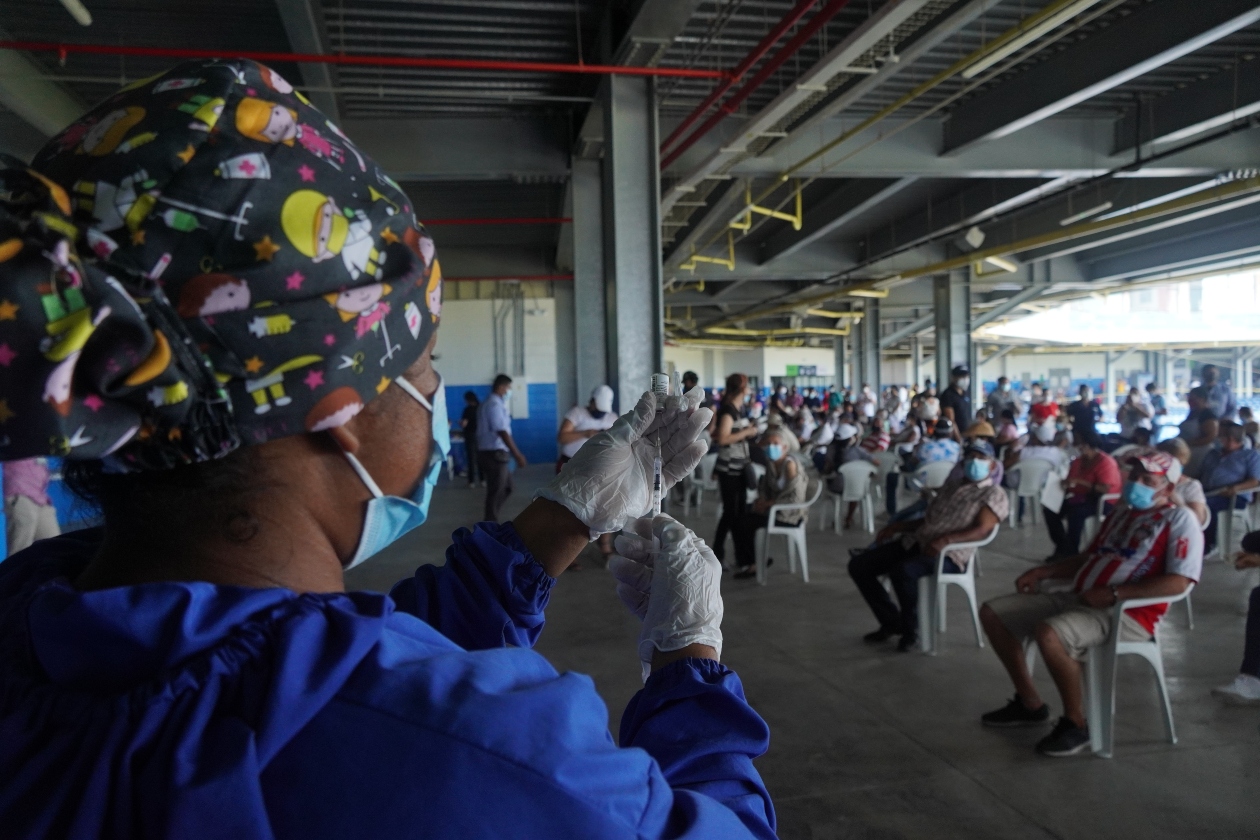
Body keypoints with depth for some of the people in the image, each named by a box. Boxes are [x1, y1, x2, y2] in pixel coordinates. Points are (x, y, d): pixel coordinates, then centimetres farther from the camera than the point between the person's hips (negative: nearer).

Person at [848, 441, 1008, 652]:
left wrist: (945, 540, -31)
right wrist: (898, 526, 11)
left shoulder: (994, 494, 1)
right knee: (858, 565, -5)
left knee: (903, 571, -38)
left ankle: (910, 629, -12)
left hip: (948, 555, -8)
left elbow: (980, 531, -14)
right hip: (915, 541, 8)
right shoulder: (951, 486, 23)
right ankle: (893, 622, 9)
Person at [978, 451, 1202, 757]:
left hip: (1127, 613, -9)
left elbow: (1178, 582, -16)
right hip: (1077, 598, 9)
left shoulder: (1179, 518, -3)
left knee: (1048, 633, -36)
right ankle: (1030, 703, 12)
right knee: (992, 612, 2)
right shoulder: (1121, 512, 22)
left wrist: (1113, 593, -21)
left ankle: (1076, 723, -13)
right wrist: (1043, 571, 13)